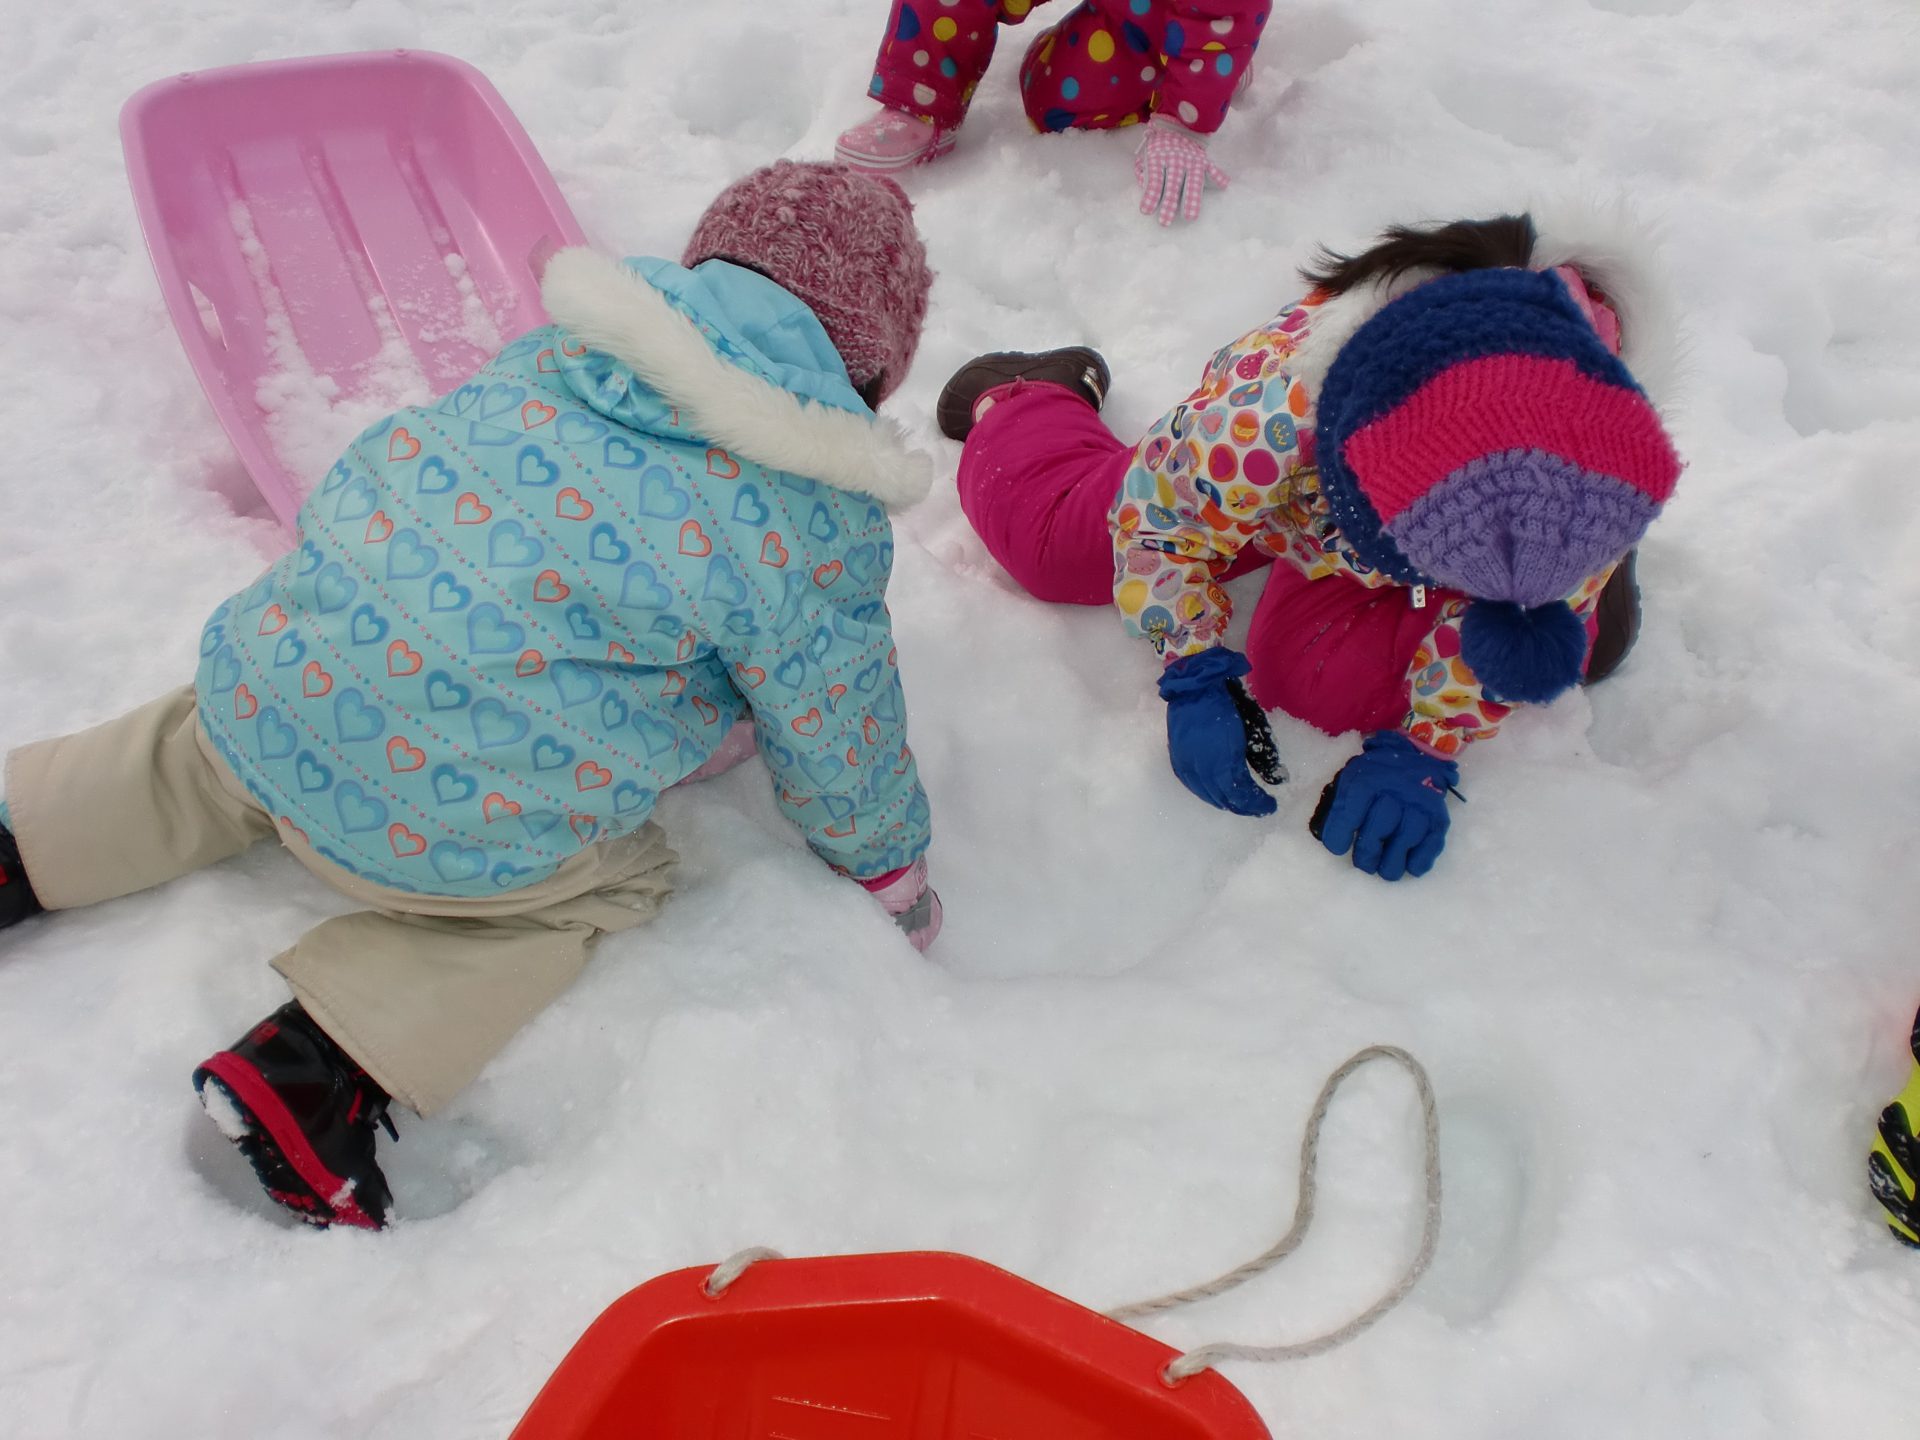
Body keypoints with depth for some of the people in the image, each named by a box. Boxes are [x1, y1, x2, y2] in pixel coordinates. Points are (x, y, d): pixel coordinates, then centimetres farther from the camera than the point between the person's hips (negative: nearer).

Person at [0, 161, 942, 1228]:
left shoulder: (564, 350, 8)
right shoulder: (816, 527, -10)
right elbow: (835, 729, 1)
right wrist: (891, 864, 21)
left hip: (266, 674, 7)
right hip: (434, 829, -7)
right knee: (620, 875, 17)